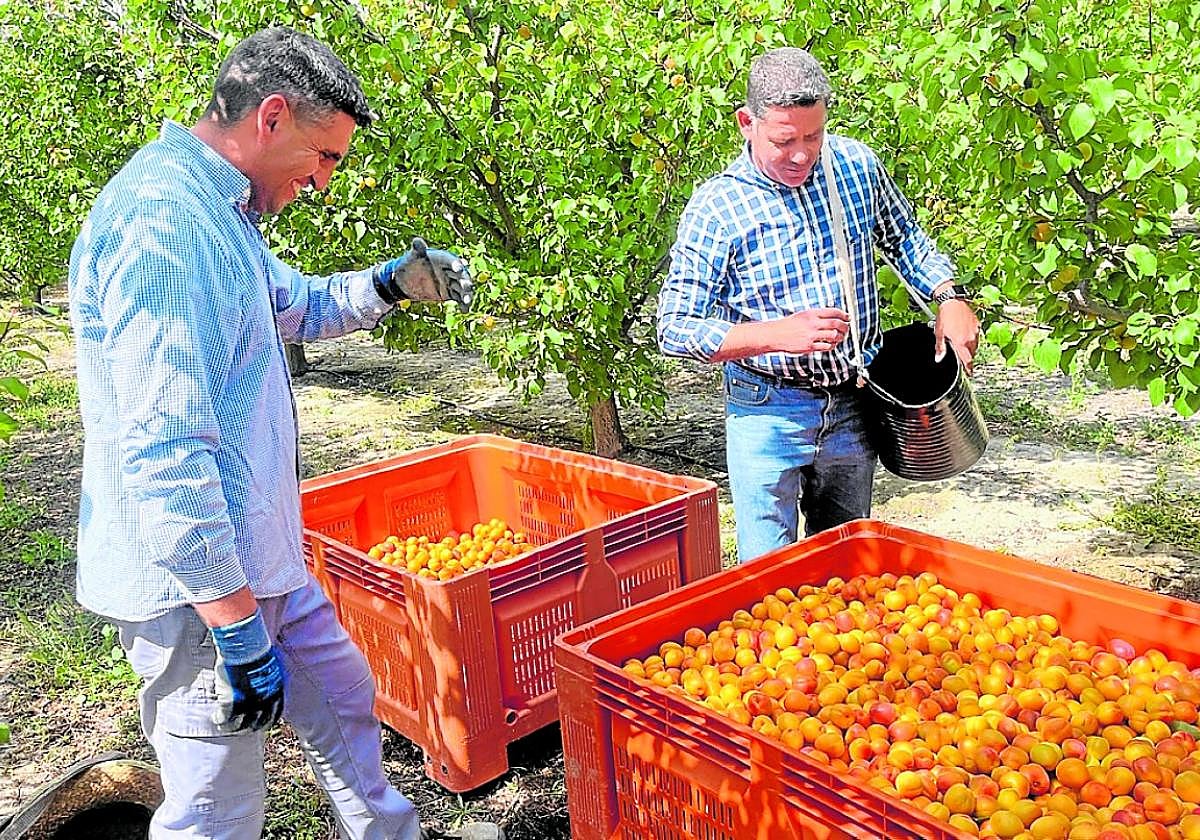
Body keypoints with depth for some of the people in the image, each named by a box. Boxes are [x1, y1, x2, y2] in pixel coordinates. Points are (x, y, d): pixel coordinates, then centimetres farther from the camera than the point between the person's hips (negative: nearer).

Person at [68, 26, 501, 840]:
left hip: (256, 558, 11)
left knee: (342, 696, 25)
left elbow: (298, 305, 29)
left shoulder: (218, 208, 11)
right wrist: (238, 629, -24)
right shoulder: (163, 223, -24)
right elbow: (164, 453, -28)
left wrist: (391, 282, 10)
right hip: (200, 582, -10)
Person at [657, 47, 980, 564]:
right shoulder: (714, 207, -16)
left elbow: (904, 238, 16)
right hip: (767, 412, -4)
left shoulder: (856, 164, -3)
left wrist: (948, 297, 0)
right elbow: (675, 328, -18)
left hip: (854, 405, 4)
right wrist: (779, 334, -29)